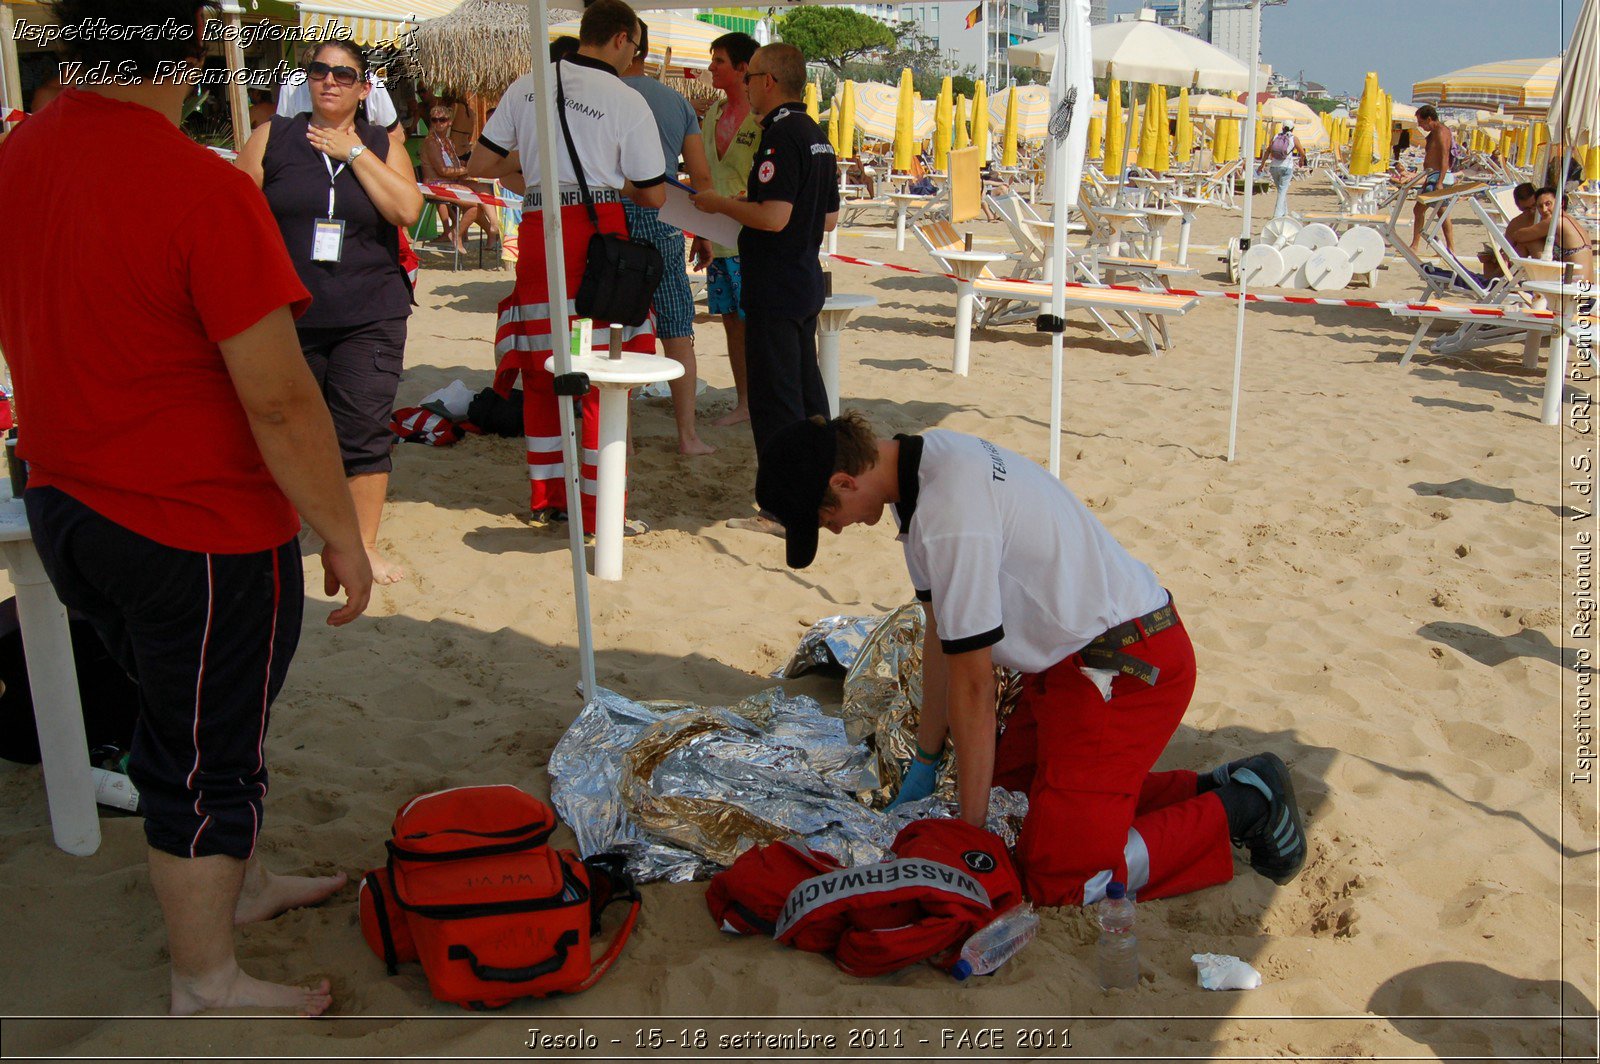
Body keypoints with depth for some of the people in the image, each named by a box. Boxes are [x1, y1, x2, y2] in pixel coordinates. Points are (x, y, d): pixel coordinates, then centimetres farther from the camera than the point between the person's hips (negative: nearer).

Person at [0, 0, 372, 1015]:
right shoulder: (203, 190, -25)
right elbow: (280, 402, -24)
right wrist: (344, 538, -13)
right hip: (202, 533, -8)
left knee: (187, 721, 25)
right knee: (209, 755, 10)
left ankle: (245, 882, 46)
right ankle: (206, 980, 29)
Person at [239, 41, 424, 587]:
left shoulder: (383, 146, 8)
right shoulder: (271, 138, 6)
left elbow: (407, 209, -9)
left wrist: (354, 152, -8)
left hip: (369, 318, 0)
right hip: (287, 314, 1)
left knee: (365, 429, -5)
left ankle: (365, 543, 7)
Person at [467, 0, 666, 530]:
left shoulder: (528, 85, 9)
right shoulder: (627, 101, -4)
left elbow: (479, 164, 10)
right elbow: (654, 195, 0)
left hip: (538, 228, 4)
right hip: (598, 230, -4)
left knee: (541, 368, 13)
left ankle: (547, 496, 21)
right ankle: (598, 507, 4)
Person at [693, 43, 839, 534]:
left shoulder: (781, 135, -16)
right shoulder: (816, 135, 13)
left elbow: (773, 217, -25)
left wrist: (721, 204, -11)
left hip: (774, 288, -10)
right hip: (807, 282, 10)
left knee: (773, 396, -5)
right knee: (806, 386, 16)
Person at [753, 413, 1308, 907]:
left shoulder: (950, 516, -28)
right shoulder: (924, 460, 3)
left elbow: (972, 684, -20)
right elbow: (941, 630, 10)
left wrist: (971, 830, -9)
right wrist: (925, 759, 15)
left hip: (1128, 666, -10)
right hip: (1075, 658, 10)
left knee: (1060, 879, -9)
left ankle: (1241, 805, 5)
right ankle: (1213, 787, 19)